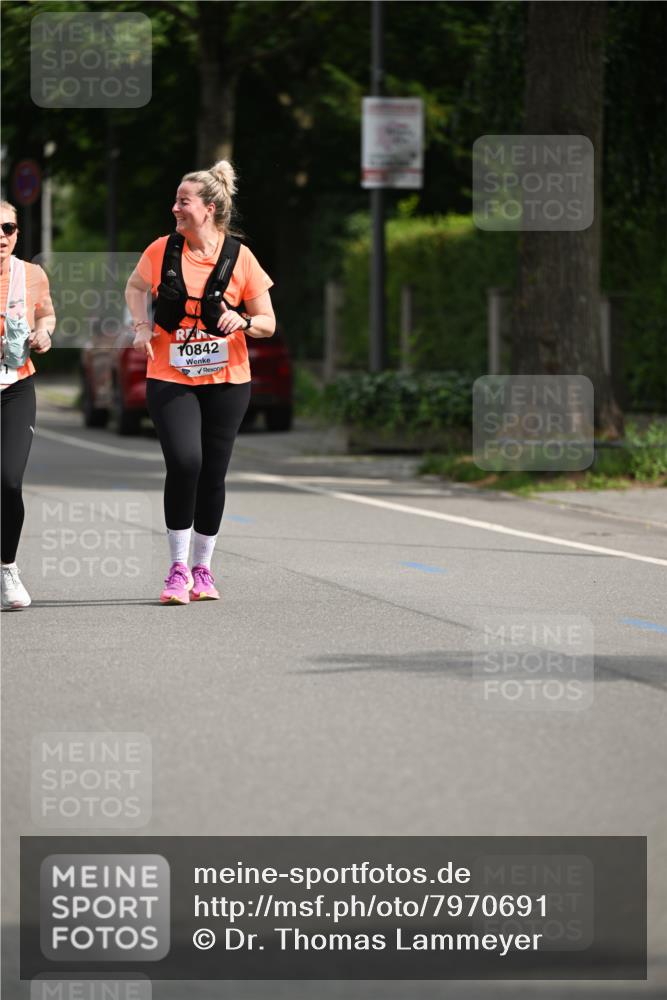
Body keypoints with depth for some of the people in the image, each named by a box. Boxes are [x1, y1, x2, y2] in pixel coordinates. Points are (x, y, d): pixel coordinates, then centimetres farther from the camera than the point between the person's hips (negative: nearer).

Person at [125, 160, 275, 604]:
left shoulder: (239, 257, -4)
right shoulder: (163, 250, -1)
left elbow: (268, 323, 3)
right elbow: (135, 287, 20)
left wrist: (243, 321, -19)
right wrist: (142, 324, 2)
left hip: (226, 382, 0)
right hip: (170, 378, 0)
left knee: (213, 474, 4)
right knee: (184, 461, -18)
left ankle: (202, 569, 20)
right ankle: (178, 568, -7)